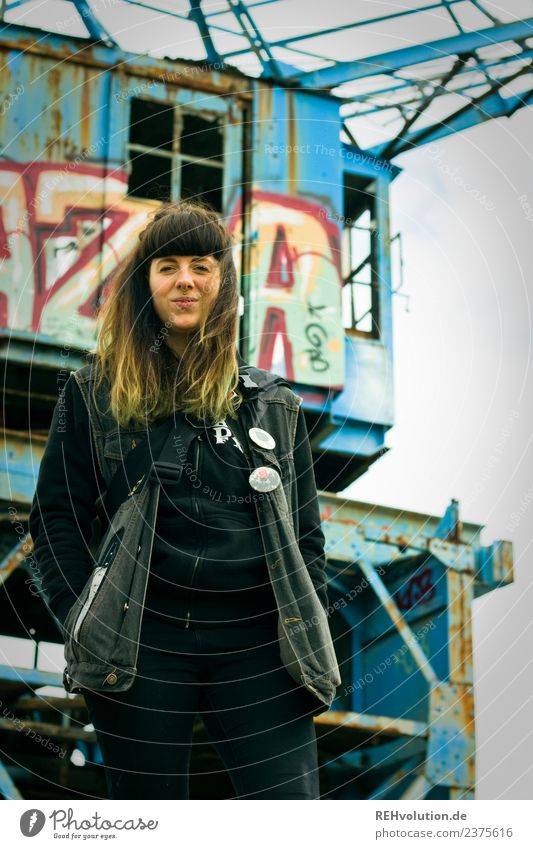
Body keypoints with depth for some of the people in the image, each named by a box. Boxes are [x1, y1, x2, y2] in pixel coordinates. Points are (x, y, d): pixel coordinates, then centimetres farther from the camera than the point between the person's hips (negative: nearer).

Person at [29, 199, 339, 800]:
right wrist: (83, 627, -4)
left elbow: (305, 531, 14)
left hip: (258, 646, 1)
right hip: (141, 644, -1)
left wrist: (312, 639, 4)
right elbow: (56, 518, 6)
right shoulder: (94, 393, 8)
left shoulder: (273, 402, 14)